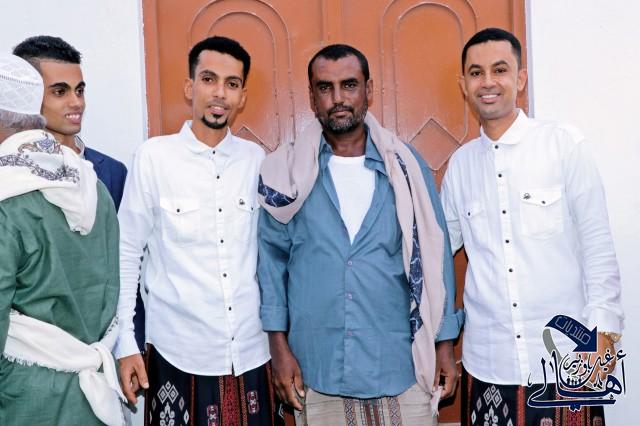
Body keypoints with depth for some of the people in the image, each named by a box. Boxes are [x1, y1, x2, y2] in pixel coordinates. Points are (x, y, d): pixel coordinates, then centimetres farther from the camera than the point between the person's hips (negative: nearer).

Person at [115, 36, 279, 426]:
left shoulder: (257, 159, 1)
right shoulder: (154, 156, -7)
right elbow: (127, 254, -2)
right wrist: (125, 344, -3)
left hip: (252, 352, 3)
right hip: (179, 354, -2)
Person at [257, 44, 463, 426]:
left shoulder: (406, 166, 1)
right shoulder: (288, 171, -1)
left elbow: (434, 256, 3)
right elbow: (271, 257, 1)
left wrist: (445, 342, 2)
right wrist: (279, 346, -2)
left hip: (401, 367, 1)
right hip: (317, 371, 0)